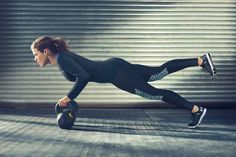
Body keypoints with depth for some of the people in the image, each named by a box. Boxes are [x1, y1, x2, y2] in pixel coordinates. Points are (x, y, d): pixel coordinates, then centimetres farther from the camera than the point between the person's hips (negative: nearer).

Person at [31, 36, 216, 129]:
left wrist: (69, 97, -20)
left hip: (115, 72, -8)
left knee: (154, 93, -6)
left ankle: (196, 109, -1)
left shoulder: (62, 59, -17)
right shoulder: (62, 57, 10)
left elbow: (84, 76, -28)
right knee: (162, 71, 12)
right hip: (114, 68, 8)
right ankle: (201, 60, 17)